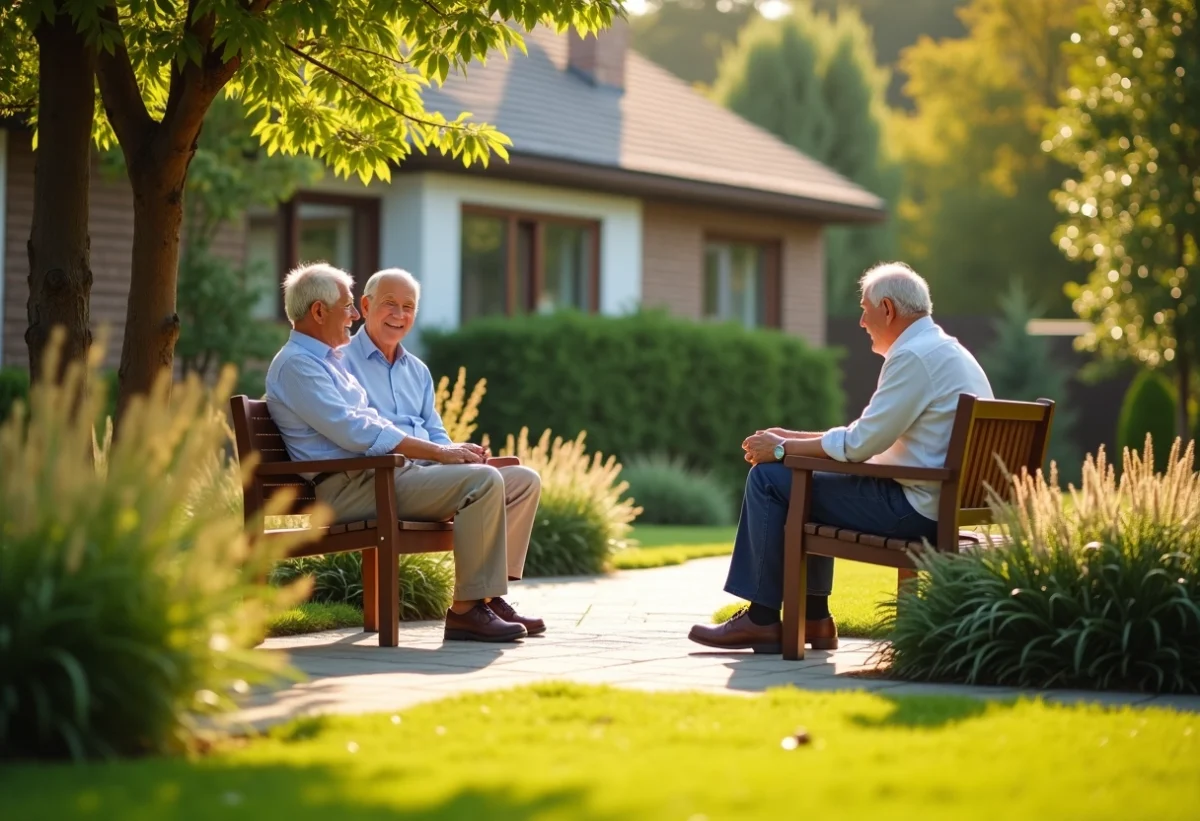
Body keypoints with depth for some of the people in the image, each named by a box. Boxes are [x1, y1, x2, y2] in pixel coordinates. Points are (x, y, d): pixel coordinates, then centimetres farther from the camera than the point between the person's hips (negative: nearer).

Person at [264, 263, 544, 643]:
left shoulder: (330, 360, 25)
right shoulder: (296, 364, -9)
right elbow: (355, 432, -18)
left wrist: (448, 450, 11)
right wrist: (438, 452, -16)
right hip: (352, 487, -10)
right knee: (483, 480, -25)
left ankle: (490, 595, -1)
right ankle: (467, 610, -22)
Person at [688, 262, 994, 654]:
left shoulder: (913, 356, -16)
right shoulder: (945, 351, 17)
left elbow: (861, 443, -18)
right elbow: (870, 434, 19)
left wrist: (784, 448, -5)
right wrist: (794, 438, 13)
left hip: (914, 509, -11)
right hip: (947, 501, 11)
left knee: (769, 478, -5)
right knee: (810, 481, 27)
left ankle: (762, 620, 1)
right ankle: (812, 617, 23)